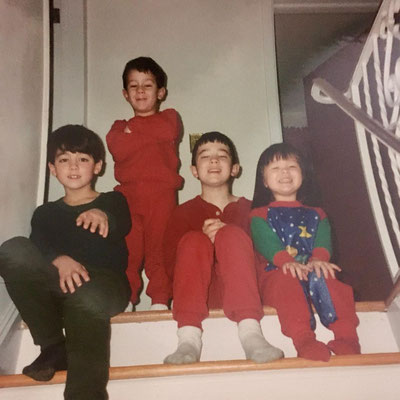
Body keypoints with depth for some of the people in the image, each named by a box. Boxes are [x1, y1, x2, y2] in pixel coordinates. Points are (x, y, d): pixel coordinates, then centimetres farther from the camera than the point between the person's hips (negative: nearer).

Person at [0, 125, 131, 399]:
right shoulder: (46, 213, 23)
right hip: (57, 285, 3)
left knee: (86, 298, -40)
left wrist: (102, 216, -34)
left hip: (105, 284, -3)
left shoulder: (113, 201, 18)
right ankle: (53, 347, -20)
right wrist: (60, 261, -24)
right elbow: (39, 246, 1)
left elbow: (123, 227, -7)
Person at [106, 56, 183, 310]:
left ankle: (160, 299, -2)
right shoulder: (120, 127, 25)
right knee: (127, 248, -7)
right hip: (128, 193, 2)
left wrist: (134, 132, 5)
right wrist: (151, 136, 2)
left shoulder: (169, 118, 21)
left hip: (161, 193, -2)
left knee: (159, 246, -7)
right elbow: (118, 149, 1)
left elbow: (169, 133, -5)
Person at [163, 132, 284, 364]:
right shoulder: (184, 212, 13)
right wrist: (206, 240, -17)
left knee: (232, 234, -25)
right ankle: (189, 339, -40)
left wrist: (226, 240, -16)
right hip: (199, 292, 1)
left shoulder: (248, 209, 15)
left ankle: (251, 333, -42)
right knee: (193, 240, -25)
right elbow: (171, 267, 0)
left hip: (240, 290, 0)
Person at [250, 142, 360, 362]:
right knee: (287, 281, -38)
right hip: (275, 272, -2)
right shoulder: (260, 215, 19)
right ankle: (304, 339, -53)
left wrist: (318, 258, -23)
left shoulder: (316, 215, 27)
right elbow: (266, 241, -5)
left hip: (312, 269, 2)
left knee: (324, 277, -34)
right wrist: (285, 261, -29)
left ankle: (346, 336, -41)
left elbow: (323, 241, 4)